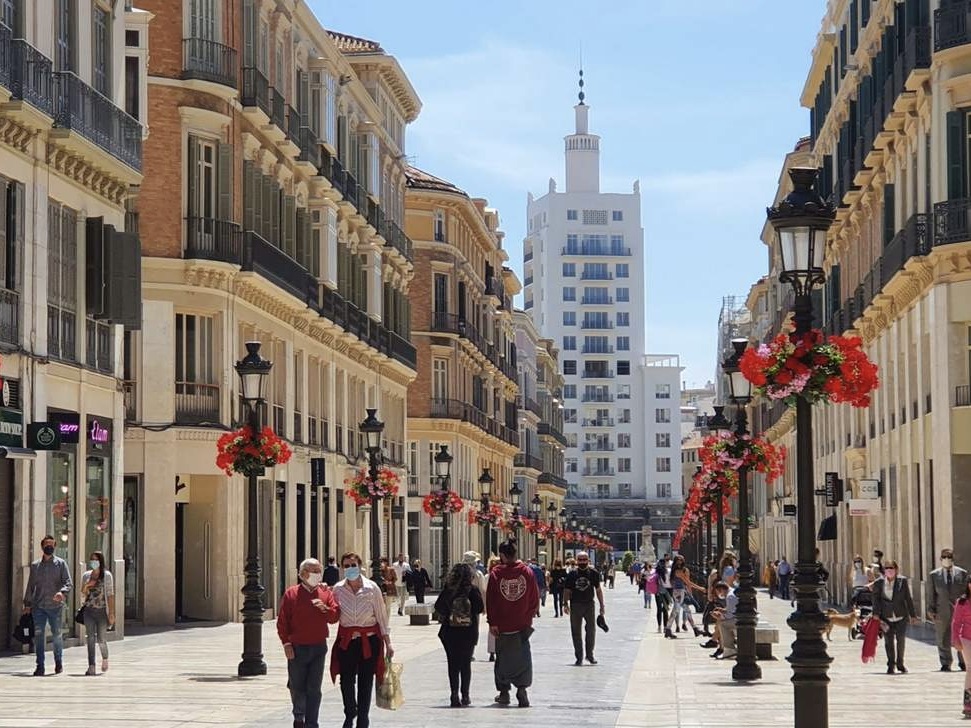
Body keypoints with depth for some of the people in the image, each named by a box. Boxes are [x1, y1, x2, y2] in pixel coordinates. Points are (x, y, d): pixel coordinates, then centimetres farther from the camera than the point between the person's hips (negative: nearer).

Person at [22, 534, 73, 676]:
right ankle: (40, 666, 1)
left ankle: (59, 664, 18)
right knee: (39, 635, -3)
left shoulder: (61, 563, 4)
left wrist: (62, 592, -25)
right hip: (38, 606, 2)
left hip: (55, 606, -2)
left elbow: (68, 582, -5)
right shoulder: (35, 565, 13)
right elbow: (30, 585, 17)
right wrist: (27, 604, 13)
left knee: (57, 635, 4)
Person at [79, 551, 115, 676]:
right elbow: (82, 595, 14)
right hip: (89, 611, 3)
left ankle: (105, 658, 31)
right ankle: (91, 666, -4)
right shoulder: (86, 575, 9)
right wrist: (86, 586, -9)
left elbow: (110, 595, -3)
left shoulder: (107, 575, -1)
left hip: (102, 611, -3)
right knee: (90, 639, -4)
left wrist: (111, 614, -7)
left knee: (101, 639, 1)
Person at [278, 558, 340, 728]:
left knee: (314, 689, 2)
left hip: (319, 647, 2)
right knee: (297, 687, 8)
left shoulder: (326, 593, 6)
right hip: (297, 648, -1)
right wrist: (286, 643, -7)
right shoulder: (291, 593, -2)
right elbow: (282, 621, -2)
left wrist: (325, 608, -18)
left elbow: (335, 617, 1)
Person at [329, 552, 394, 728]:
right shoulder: (338, 589, -2)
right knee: (346, 681, 0)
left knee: (366, 682, 3)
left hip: (369, 640, -1)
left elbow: (381, 615, -1)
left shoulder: (371, 588, -6)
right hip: (346, 641, 1)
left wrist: (387, 643, -1)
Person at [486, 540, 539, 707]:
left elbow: (490, 600, -7)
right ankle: (522, 688, -12)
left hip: (502, 625, -1)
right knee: (523, 658, 4)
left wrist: (492, 623, -2)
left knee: (503, 658, 12)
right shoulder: (527, 572, -3)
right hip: (522, 624, 1)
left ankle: (504, 692, 17)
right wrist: (528, 618, 12)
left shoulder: (496, 573, -9)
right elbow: (535, 599, 2)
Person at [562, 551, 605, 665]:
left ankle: (590, 654, 15)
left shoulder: (593, 573, 3)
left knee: (591, 630, -1)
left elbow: (598, 590, 8)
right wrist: (565, 604, -7)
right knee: (576, 632, 3)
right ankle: (579, 657, 10)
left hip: (589, 604, 0)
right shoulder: (572, 574, 2)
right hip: (575, 605, 0)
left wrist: (602, 605, 7)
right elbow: (567, 590, 4)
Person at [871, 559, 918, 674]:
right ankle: (891, 665, 9)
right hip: (886, 617, 0)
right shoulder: (879, 583, 1)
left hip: (901, 616, 0)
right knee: (889, 641, -1)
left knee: (901, 639, 1)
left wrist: (912, 615, 5)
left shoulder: (903, 581, 2)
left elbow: (908, 599, 5)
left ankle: (900, 663, 19)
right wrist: (876, 613, -11)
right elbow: (876, 599, 1)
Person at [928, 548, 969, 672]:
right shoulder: (934, 575, 7)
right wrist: (931, 609, -1)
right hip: (942, 612, 0)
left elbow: (966, 591, 6)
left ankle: (963, 662, 17)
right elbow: (931, 594, 7)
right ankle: (946, 664, 9)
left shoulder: (962, 573, 6)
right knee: (943, 639, 2)